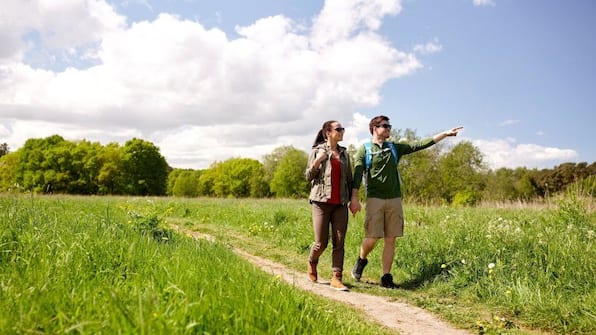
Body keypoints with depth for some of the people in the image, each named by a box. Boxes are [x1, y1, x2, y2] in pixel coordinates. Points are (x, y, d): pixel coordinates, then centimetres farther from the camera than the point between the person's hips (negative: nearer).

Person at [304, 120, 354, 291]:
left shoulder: (344, 153, 13)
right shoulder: (317, 151, 2)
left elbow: (349, 178, 17)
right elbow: (308, 176, 3)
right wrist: (317, 161, -13)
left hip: (341, 203, 3)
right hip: (321, 201, -3)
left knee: (339, 243, -1)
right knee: (321, 243, -2)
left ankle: (336, 278, 5)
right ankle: (312, 264, 29)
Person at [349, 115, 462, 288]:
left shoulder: (394, 148, 14)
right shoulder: (365, 150, 2)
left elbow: (419, 145, 9)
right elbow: (357, 175, -6)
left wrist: (445, 134, 4)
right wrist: (354, 198, -16)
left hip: (394, 199, 4)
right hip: (375, 199, -4)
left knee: (390, 240, 3)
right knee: (372, 238, -8)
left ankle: (386, 277, 11)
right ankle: (361, 260, 23)